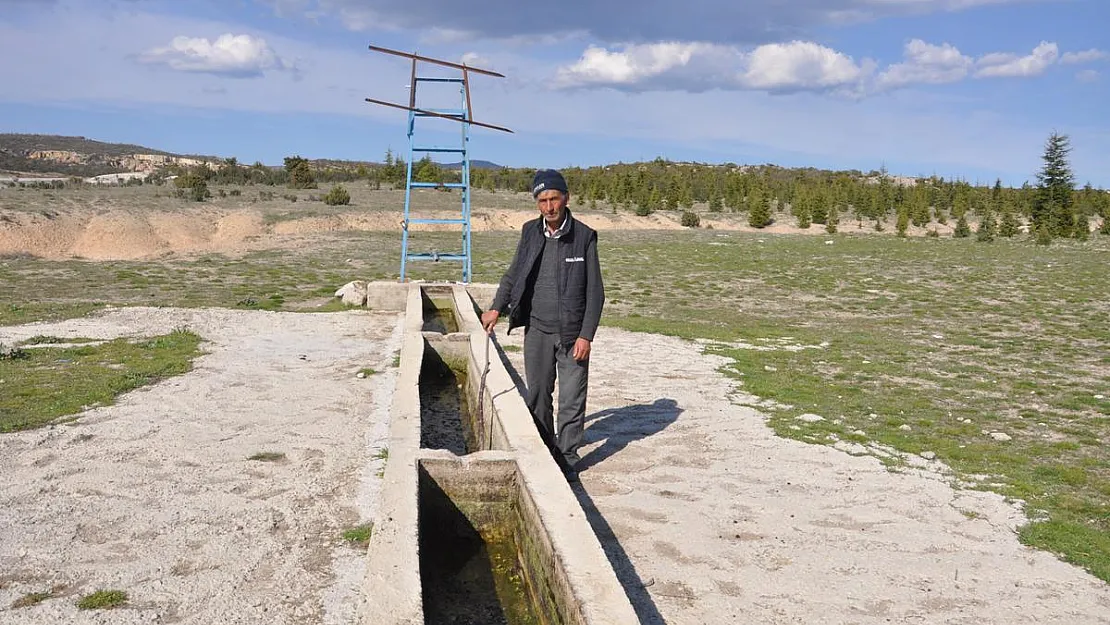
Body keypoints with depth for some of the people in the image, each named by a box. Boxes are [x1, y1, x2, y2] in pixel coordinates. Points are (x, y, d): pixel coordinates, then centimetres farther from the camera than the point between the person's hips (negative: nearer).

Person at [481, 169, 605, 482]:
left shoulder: (584, 236, -8)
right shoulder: (530, 232, 2)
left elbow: (595, 291, -6)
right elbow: (514, 273, 16)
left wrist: (586, 335, -11)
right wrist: (497, 307, 5)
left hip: (573, 332, -3)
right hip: (537, 329, 3)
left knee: (572, 399, 2)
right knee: (537, 395, 12)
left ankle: (567, 459, 15)